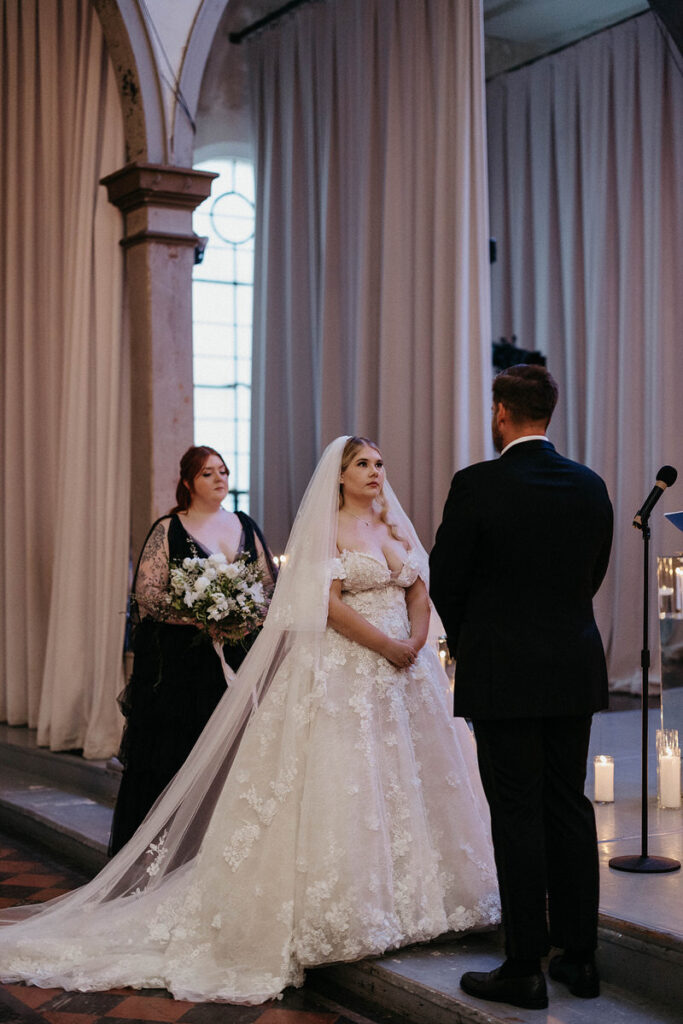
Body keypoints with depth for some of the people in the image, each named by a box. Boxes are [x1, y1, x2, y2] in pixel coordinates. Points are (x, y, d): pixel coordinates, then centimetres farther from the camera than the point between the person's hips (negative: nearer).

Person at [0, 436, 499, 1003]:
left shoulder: (396, 524, 13)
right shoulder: (326, 528, -4)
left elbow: (419, 587, 10)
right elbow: (329, 603, -13)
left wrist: (415, 643, -7)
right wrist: (386, 645, -15)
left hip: (403, 668, 6)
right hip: (346, 669, -6)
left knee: (405, 779, 8)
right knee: (342, 786, -6)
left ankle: (406, 898, 19)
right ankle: (348, 912, 2)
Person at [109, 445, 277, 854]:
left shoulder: (246, 525, 12)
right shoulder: (168, 531, 0)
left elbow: (271, 584, 14)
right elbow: (147, 592, -7)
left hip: (239, 659, 4)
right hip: (182, 662, -3)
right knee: (177, 754, -3)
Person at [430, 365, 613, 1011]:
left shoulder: (476, 485, -12)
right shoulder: (591, 486, 3)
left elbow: (444, 579, -5)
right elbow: (595, 573, 11)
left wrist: (464, 640, 13)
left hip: (502, 673, -5)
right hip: (576, 669, 5)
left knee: (517, 817, 1)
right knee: (570, 807, 13)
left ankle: (525, 969, 7)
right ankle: (579, 957, 21)